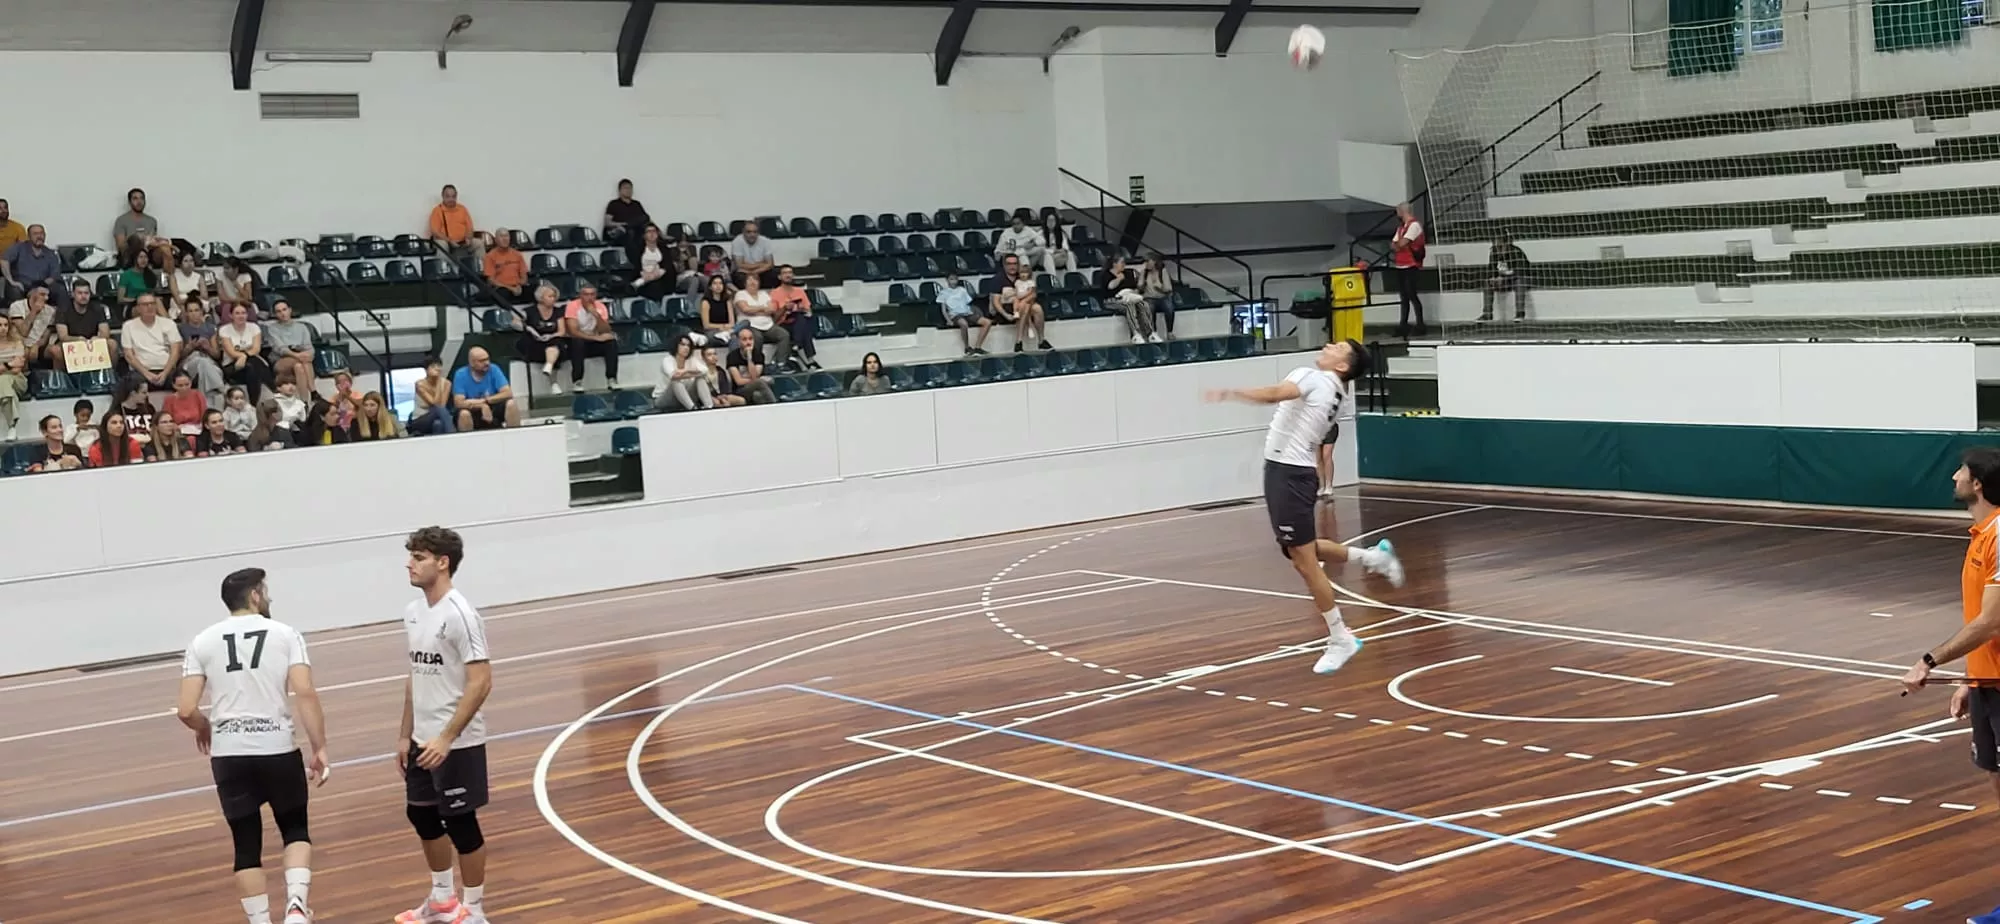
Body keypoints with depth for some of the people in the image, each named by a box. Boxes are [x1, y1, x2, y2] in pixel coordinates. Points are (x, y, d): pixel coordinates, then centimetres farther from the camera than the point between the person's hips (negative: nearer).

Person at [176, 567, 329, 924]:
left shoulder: (203, 642, 6)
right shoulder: (285, 634, 1)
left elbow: (186, 711, 0)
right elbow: (305, 693, -11)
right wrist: (320, 749, -6)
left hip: (228, 754, 1)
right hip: (277, 749, -1)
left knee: (247, 847, 11)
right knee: (296, 831, 17)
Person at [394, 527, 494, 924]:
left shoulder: (460, 615, -18)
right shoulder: (413, 612, 7)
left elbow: (480, 682, -22)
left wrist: (447, 738, -24)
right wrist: (406, 735, 15)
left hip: (457, 743, -8)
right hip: (423, 740, 8)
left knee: (460, 821, 1)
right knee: (422, 815, 17)